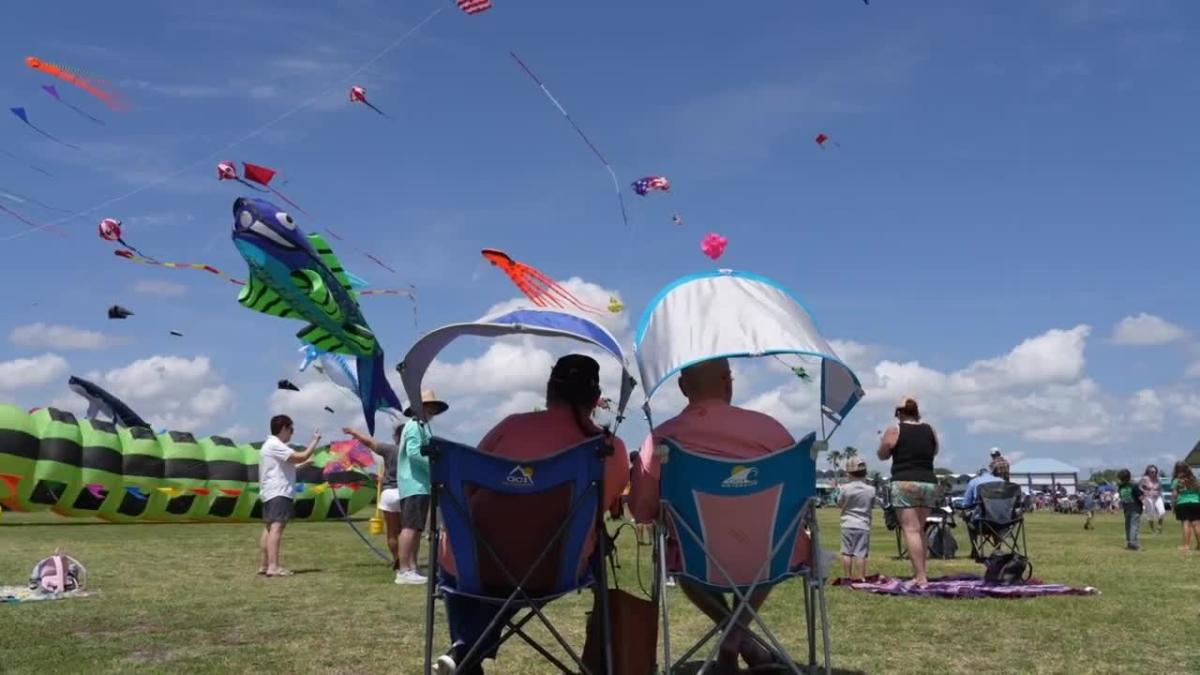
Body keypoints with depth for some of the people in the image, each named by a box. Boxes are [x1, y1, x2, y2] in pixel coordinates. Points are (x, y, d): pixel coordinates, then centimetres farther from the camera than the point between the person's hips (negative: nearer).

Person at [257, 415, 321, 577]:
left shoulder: (271, 445, 20)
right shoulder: (275, 445, -13)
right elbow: (301, 456, -20)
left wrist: (304, 464, 22)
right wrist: (315, 440, -10)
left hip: (271, 493, 12)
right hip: (278, 493, -12)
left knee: (269, 528, 13)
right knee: (276, 527, -18)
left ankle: (265, 565, 18)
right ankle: (274, 567, -27)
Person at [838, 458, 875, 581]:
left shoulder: (845, 488, -6)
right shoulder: (870, 490, -3)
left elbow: (839, 503, 7)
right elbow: (872, 504, 11)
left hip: (848, 524, 0)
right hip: (863, 525, 0)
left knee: (847, 552, 6)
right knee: (861, 553, 0)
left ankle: (848, 576, 9)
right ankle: (861, 576, 1)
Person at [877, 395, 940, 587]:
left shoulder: (894, 431, -2)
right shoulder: (930, 431, 10)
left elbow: (883, 455, 9)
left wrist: (883, 442, 26)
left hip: (904, 483, -5)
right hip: (929, 483, 5)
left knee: (911, 529, -8)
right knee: (920, 529, 16)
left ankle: (920, 577, -16)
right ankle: (920, 573, 17)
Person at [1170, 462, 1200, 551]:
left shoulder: (1176, 481, -1)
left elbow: (1175, 495, -5)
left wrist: (1173, 504, 1)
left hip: (1182, 504, -3)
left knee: (1186, 524, -6)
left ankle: (1186, 545, -9)